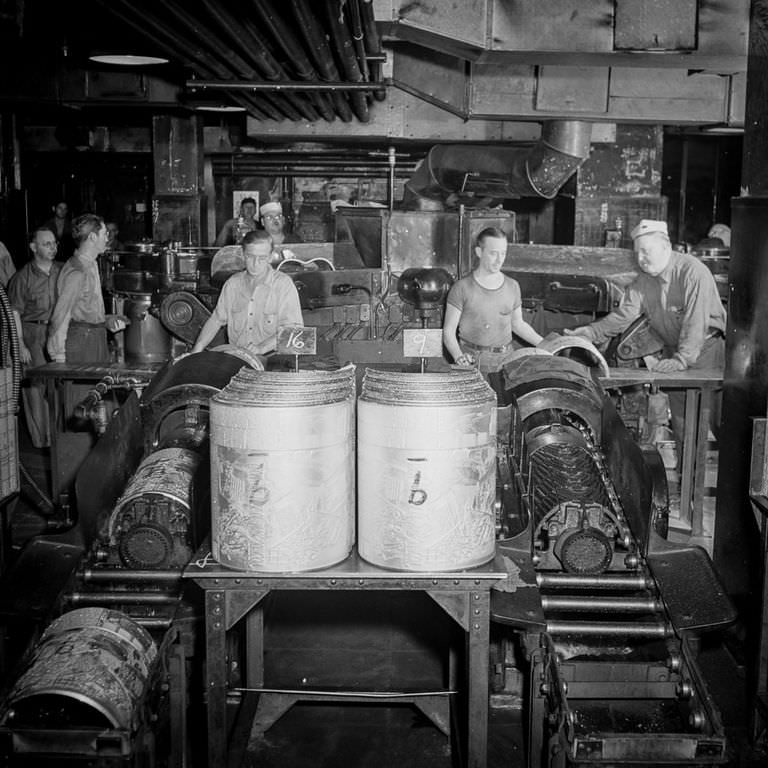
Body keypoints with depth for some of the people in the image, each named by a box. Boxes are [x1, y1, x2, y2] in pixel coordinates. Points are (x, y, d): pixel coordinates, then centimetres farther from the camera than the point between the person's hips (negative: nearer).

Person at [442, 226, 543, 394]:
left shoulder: (512, 286, 12)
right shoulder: (462, 288, -2)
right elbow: (449, 331, -2)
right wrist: (458, 356, -21)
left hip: (505, 359, 3)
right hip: (473, 360, -3)